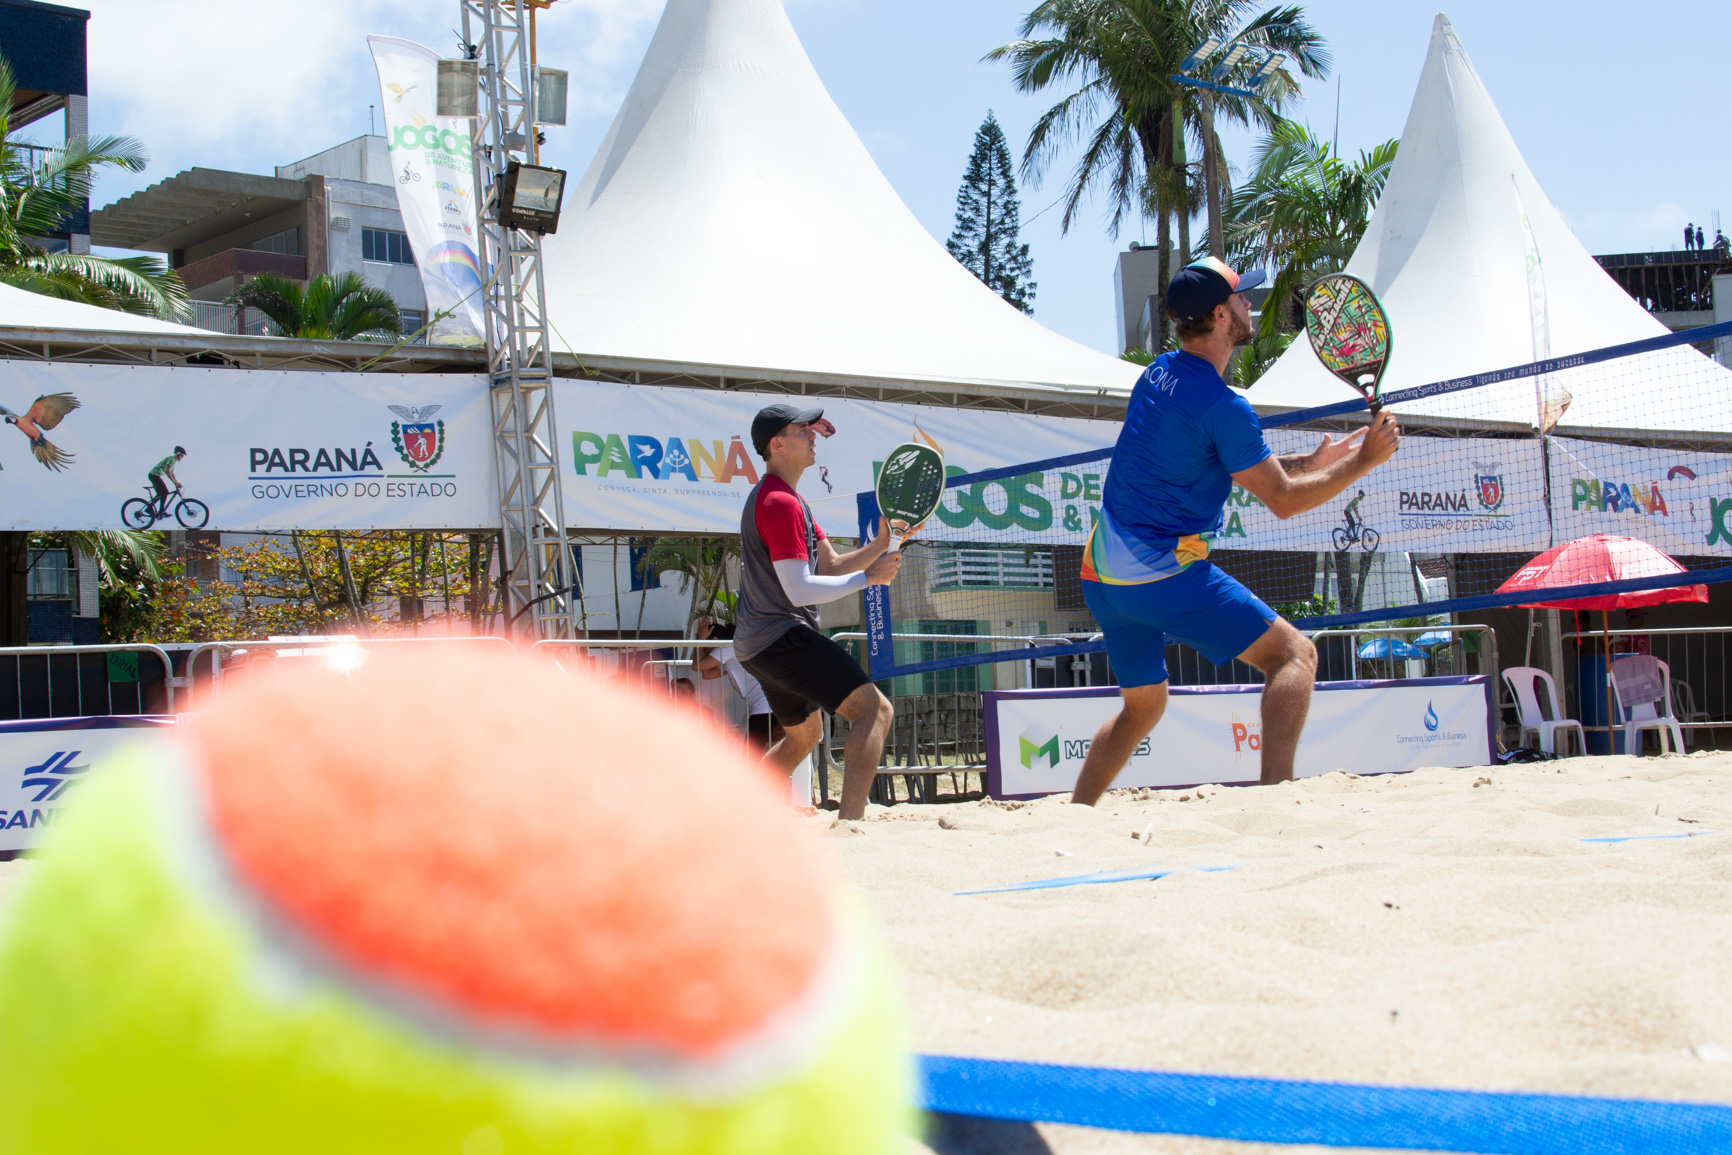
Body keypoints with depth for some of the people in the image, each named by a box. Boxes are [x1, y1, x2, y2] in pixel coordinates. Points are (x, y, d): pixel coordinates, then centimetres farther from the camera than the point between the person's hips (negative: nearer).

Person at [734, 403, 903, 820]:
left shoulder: (789, 499, 21)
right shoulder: (780, 502, -14)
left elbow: (830, 566, 17)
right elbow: (800, 590, -20)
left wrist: (881, 544, 2)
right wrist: (868, 577, -13)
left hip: (756, 642, 11)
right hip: (782, 634, -11)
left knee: (804, 734, 28)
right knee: (874, 708, -20)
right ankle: (851, 823, -32)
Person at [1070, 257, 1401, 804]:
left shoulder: (1157, 374, 13)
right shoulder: (1222, 406, -14)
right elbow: (1282, 500, -7)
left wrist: (1311, 461, 19)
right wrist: (1364, 460, 0)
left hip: (1101, 573, 9)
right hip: (1164, 573, -9)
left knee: (1143, 706, 23)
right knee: (1294, 653, -5)